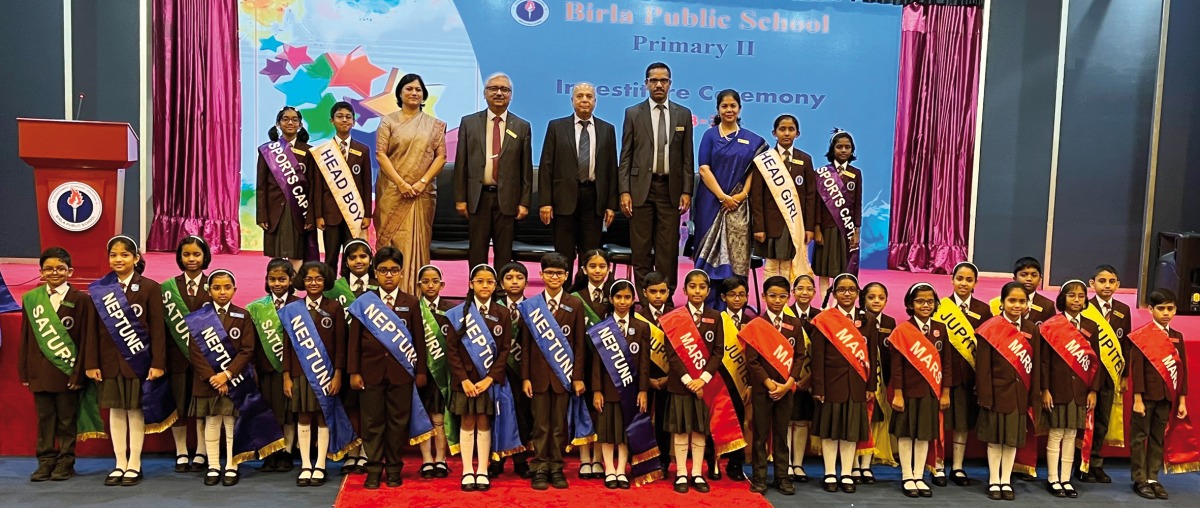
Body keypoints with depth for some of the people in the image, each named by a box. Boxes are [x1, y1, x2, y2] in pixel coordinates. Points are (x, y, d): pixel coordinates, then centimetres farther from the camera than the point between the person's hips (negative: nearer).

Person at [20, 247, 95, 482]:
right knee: (44, 419, 10)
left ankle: (65, 462, 16)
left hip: (67, 371, -3)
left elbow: (86, 339, -5)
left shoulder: (81, 300, -4)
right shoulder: (30, 299, 6)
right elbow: (26, 338, 9)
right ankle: (45, 461, 20)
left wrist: (79, 372, -9)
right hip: (40, 372, 3)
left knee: (67, 419, 6)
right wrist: (24, 371, 5)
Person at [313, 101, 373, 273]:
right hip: (331, 211, -1)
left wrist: (367, 214, 1)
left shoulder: (363, 150, 7)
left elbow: (367, 184, 6)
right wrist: (318, 215, -3)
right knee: (331, 258, 3)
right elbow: (317, 185, 2)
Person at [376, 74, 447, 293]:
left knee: (418, 241, 2)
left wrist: (423, 182, -9)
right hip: (393, 191, -1)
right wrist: (400, 183, -12)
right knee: (392, 240, -2)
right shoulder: (388, 121, 6)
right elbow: (380, 154, -2)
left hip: (423, 192, 1)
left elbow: (441, 156, 4)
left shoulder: (434, 124, 10)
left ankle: (416, 292, 6)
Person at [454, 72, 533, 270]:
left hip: (507, 198, 0)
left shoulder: (522, 127, 6)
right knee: (477, 252, 5)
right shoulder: (469, 123, 7)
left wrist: (524, 202, -1)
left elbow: (526, 168, 4)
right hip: (478, 197, 0)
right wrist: (460, 198, -1)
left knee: (504, 253, 5)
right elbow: (461, 163, 5)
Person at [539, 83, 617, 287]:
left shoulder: (607, 130, 9)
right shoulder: (556, 127, 5)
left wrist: (611, 204, 3)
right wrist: (544, 201, -6)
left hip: (593, 197, 1)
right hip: (565, 197, -1)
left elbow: (611, 168, 8)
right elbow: (546, 166, 2)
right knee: (564, 255, 2)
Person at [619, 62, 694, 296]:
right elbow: (625, 156, 3)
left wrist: (686, 191, -1)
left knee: (668, 248, 2)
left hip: (671, 189, 1)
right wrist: (624, 191, -5)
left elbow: (687, 157, 7)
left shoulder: (683, 114, 9)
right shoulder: (633, 113, 6)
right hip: (641, 187, 0)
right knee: (641, 248, 2)